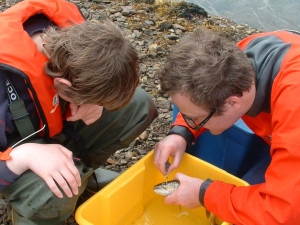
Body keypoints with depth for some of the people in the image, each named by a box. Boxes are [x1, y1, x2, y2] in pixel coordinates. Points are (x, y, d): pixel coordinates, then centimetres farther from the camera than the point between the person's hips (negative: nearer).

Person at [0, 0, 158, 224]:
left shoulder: (68, 30, -24)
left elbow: (94, 80, -3)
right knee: (56, 189, -37)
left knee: (139, 105, -7)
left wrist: (91, 103, -24)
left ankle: (79, 168, 9)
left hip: (55, 121, 6)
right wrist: (24, 156, -47)